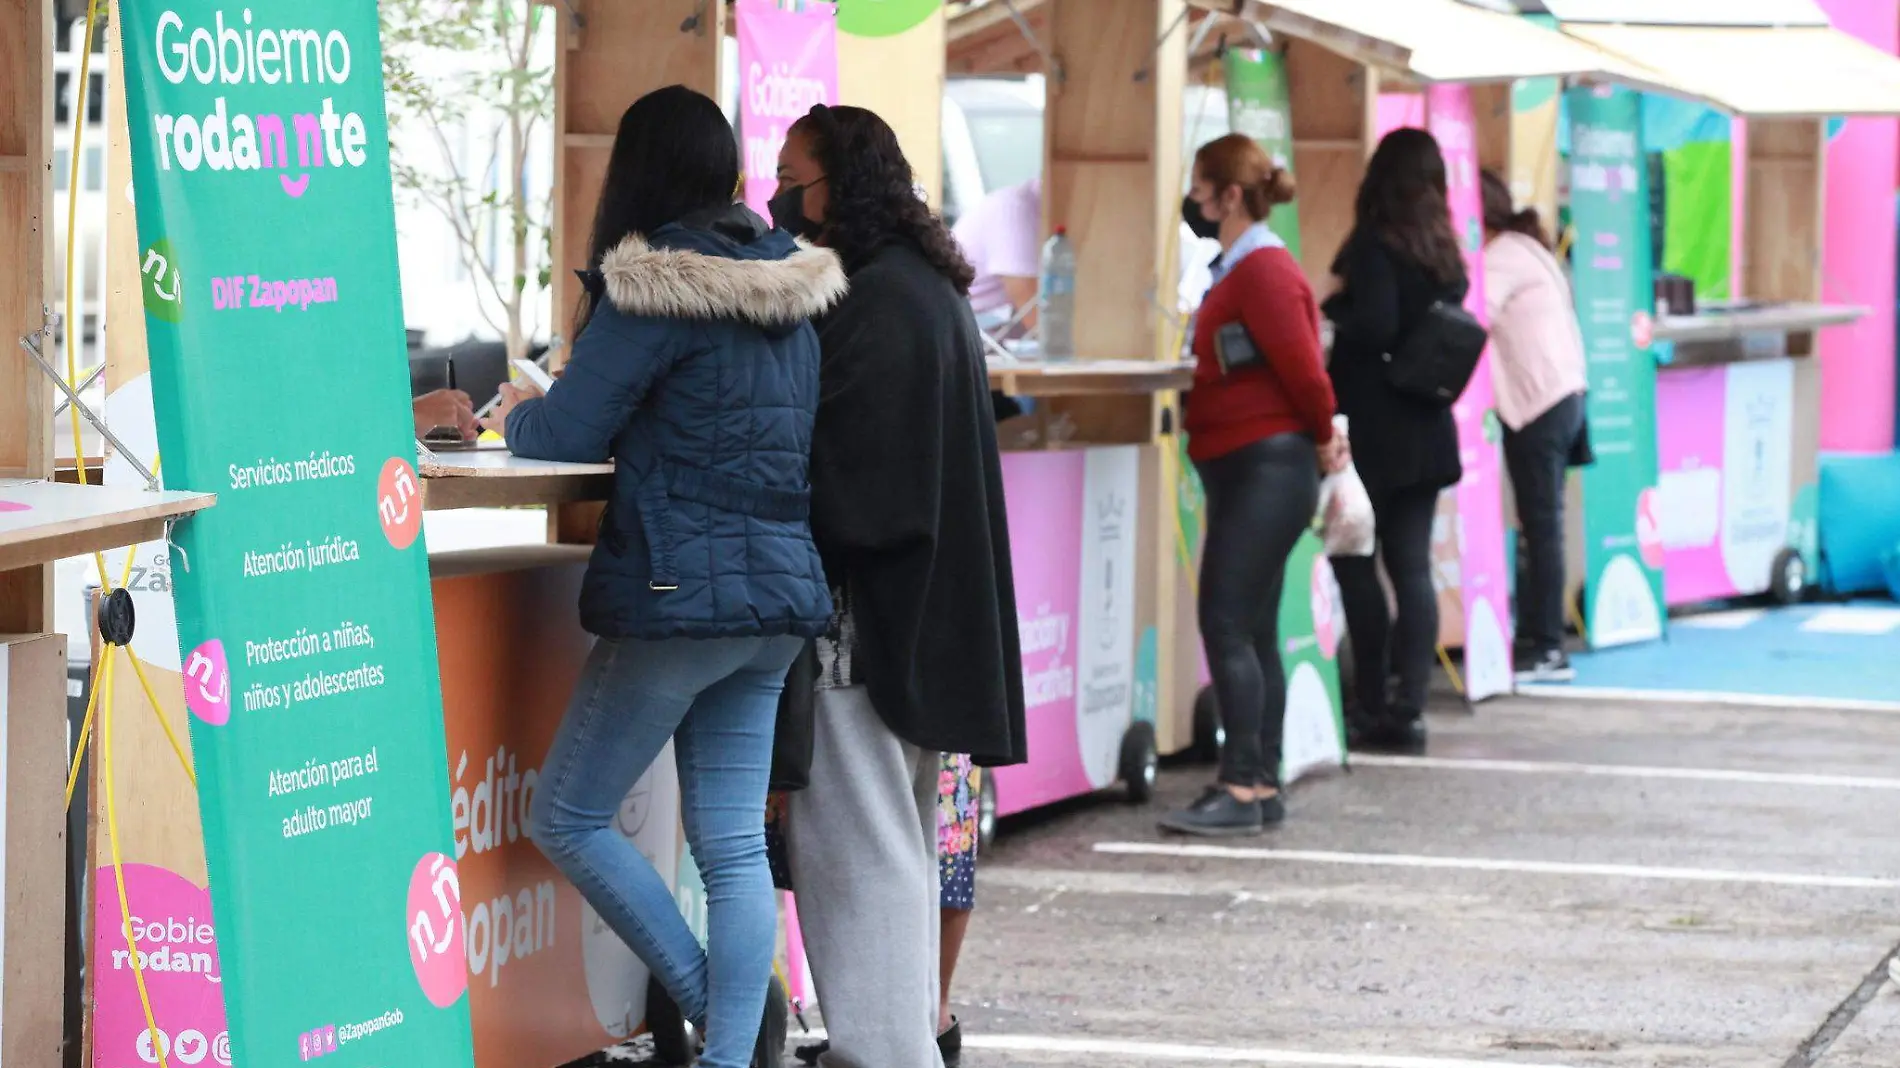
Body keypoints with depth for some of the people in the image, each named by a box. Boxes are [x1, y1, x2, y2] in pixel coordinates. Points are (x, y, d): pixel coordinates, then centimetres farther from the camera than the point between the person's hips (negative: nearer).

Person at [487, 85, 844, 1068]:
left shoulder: (655, 289, -12)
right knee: (733, 846, 7)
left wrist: (517, 413, 13)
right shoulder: (788, 289, 12)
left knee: (567, 819, 3)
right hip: (780, 591, 8)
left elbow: (567, 435, -10)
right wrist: (547, 411, 23)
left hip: (681, 589, -8)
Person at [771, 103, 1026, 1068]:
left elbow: (834, 460, -19)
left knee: (852, 839, -7)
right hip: (933, 605, 10)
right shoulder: (927, 286, 14)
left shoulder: (876, 302, -17)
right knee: (899, 840, 16)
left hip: (866, 593, -10)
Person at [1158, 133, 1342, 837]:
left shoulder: (1263, 270, -16)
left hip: (1265, 463, -11)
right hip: (1246, 468, 11)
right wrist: (1319, 437, 11)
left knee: (1227, 623, -13)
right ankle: (1261, 786, 14)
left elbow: (1301, 366, -17)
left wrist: (1321, 438, -3)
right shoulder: (1240, 268, 16)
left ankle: (1241, 788, -14)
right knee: (1251, 631, 11)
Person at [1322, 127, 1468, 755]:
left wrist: (1334, 308, -6)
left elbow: (1374, 325, -21)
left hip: (1373, 430, -7)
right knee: (1412, 567, 7)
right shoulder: (1445, 252, 10)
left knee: (1354, 565, 0)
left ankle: (1374, 707, -2)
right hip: (1426, 432, 7)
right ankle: (1409, 708, 4)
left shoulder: (1374, 245, -12)